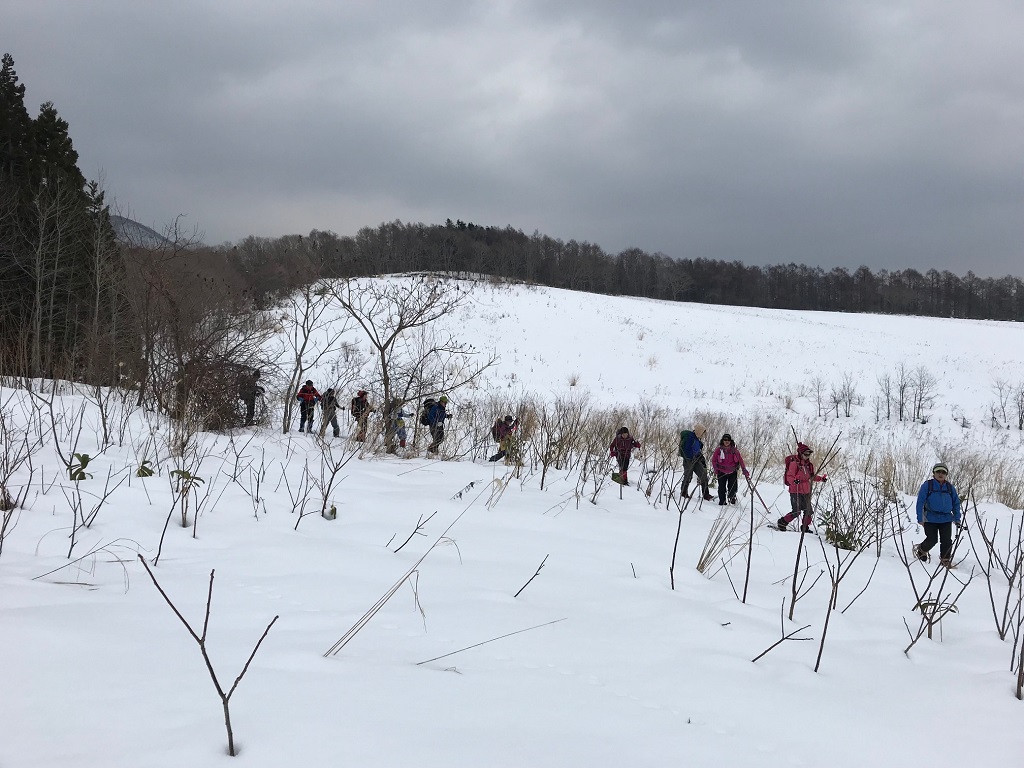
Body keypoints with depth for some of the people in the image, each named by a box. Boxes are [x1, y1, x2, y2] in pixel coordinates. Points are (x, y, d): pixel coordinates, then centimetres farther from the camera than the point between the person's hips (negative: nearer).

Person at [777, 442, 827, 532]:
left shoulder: (808, 464, 11)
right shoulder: (794, 463, -12)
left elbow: (812, 476, 22)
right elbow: (789, 477, -14)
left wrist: (821, 479, 9)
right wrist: (794, 481, -35)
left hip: (806, 492, 7)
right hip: (795, 491, -7)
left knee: (809, 511, 8)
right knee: (796, 511, -10)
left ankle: (805, 527, 24)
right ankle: (782, 522, 7)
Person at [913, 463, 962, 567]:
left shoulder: (950, 487, 8)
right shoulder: (927, 485, -3)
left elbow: (956, 503, 15)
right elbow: (920, 502, -4)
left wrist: (957, 519, 9)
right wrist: (920, 518, -10)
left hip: (946, 519, 3)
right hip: (931, 519, -3)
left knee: (947, 541, -2)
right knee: (932, 540, -4)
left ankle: (945, 560, 13)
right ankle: (920, 551, 24)